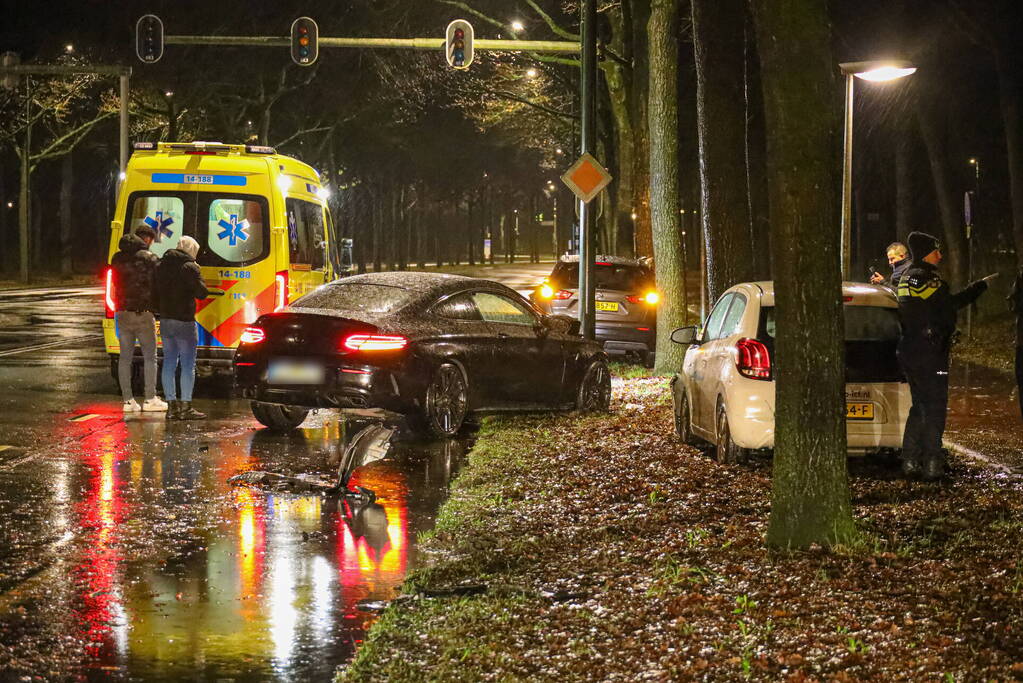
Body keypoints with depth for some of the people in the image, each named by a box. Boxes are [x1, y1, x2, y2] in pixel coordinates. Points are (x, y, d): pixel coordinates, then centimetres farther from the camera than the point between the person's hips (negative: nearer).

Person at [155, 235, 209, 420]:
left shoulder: (161, 266, 11)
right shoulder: (189, 267, -11)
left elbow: (154, 292, 15)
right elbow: (202, 293, -13)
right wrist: (197, 276, 3)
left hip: (165, 320, 7)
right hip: (184, 321, -7)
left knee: (169, 363, 10)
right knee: (188, 365, -3)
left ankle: (172, 405, 12)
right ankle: (186, 407, -5)